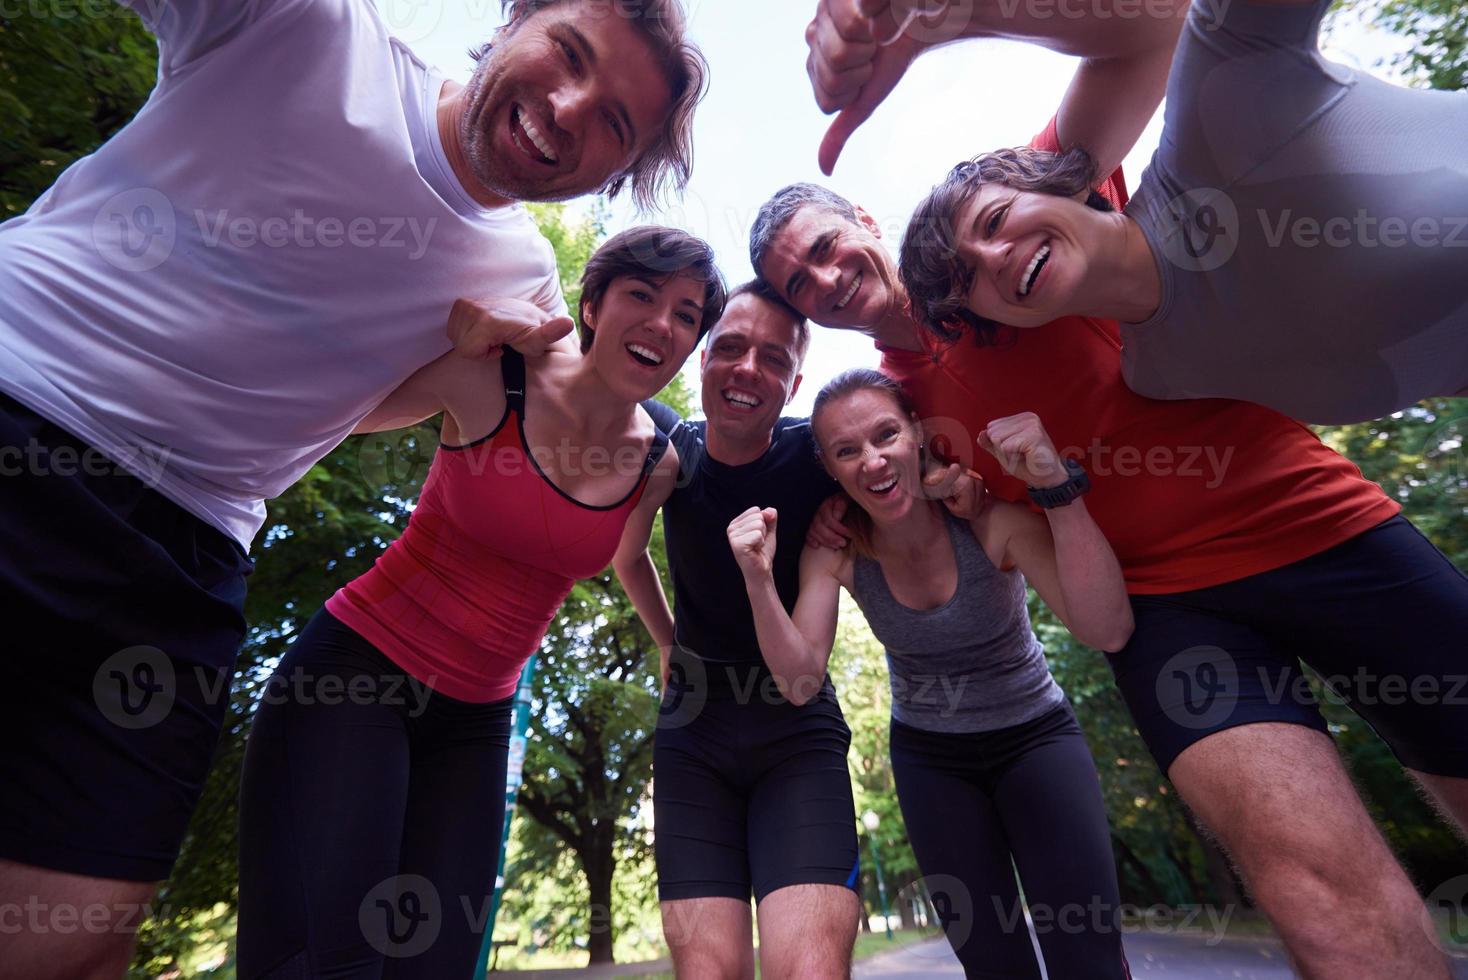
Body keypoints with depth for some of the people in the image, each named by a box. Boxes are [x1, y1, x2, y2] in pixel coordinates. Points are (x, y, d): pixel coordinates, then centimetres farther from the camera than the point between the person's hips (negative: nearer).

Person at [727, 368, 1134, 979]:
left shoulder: (991, 519, -25)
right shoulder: (836, 548, -18)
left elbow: (1108, 630, -36)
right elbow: (799, 681, -21)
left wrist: (1057, 487, -48)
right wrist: (759, 580, -37)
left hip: (1036, 735, -1)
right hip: (928, 755, 2)